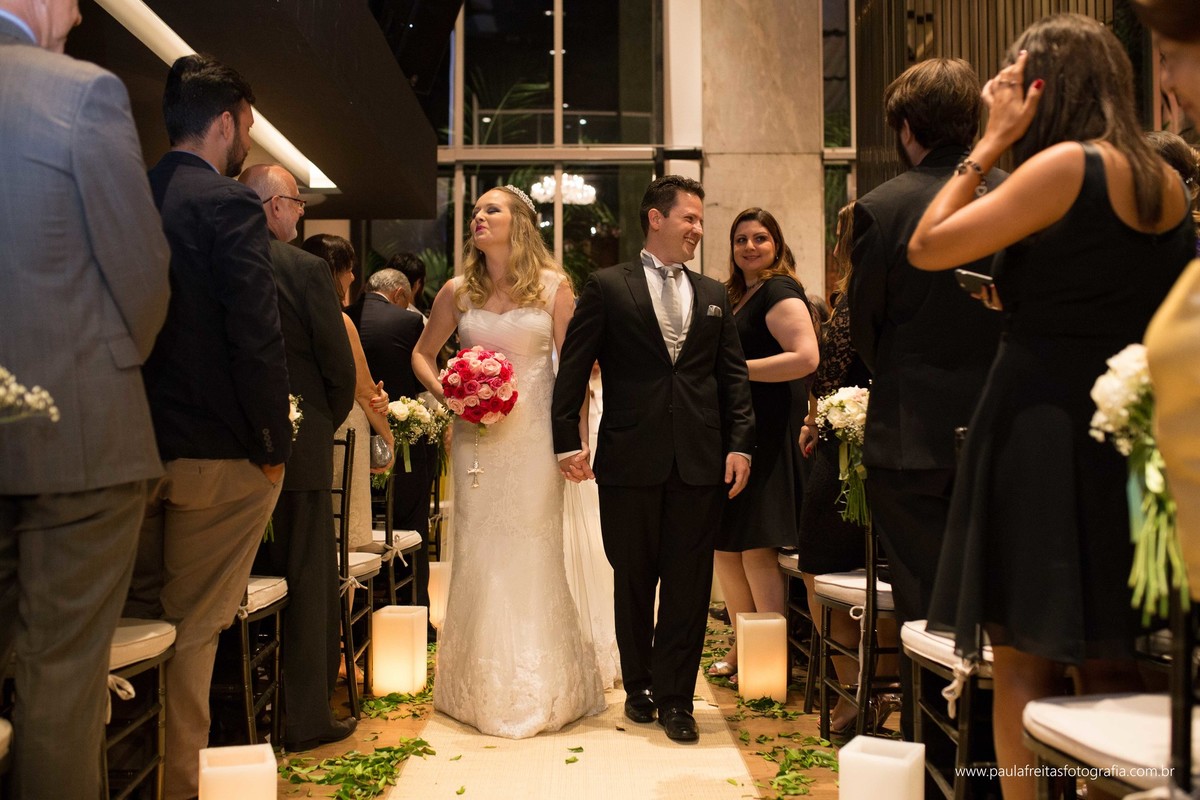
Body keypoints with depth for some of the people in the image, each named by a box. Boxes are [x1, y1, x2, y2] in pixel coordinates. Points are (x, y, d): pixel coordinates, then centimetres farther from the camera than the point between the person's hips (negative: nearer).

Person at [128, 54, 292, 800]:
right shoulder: (232, 204, -13)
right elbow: (257, 338, -18)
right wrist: (275, 445, -8)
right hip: (214, 453, -6)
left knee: (134, 621, 18)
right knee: (194, 628, 6)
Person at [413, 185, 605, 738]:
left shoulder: (553, 286, 0)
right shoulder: (458, 292, 7)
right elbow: (422, 354, 18)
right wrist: (443, 393, -2)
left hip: (534, 435, -2)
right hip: (475, 437, 2)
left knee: (532, 554, 2)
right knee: (478, 555, 5)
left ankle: (539, 689, 17)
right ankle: (482, 688, 20)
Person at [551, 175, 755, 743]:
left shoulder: (713, 295, 14)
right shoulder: (607, 287, 2)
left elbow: (733, 376, 11)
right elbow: (572, 370, -1)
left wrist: (740, 444, 1)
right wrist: (568, 442, -9)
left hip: (701, 462, 3)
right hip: (630, 460, -2)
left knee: (688, 584, 5)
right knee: (634, 582, 11)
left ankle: (674, 698, 18)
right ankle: (638, 687, 29)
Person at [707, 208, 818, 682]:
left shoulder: (780, 292, -9)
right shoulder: (735, 296, 19)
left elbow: (805, 357, -22)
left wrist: (738, 369, -19)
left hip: (766, 432, -10)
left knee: (756, 548, -6)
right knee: (725, 546, 13)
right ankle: (743, 648, 26)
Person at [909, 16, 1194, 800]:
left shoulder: (1067, 164, -11)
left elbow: (927, 248, -10)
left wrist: (991, 142, -3)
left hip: (1042, 434, -7)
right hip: (1131, 440, 8)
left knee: (1025, 665, 1)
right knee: (1111, 664, 14)